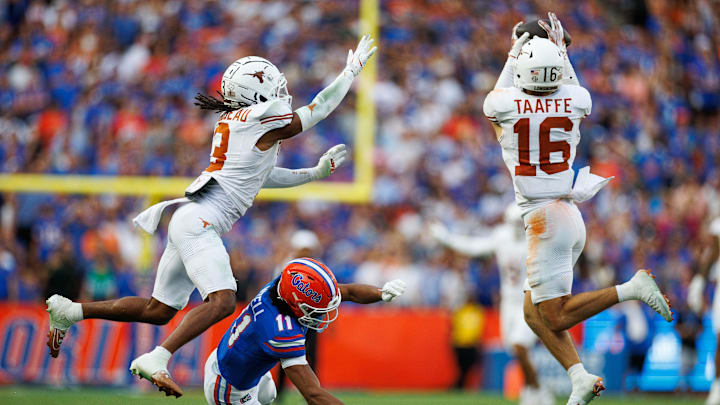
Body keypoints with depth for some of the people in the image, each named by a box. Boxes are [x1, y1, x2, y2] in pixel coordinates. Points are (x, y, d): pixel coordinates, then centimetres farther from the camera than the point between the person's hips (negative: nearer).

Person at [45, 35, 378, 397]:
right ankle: (156, 360, -35)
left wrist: (317, 172, 32)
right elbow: (320, 108, 5)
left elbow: (264, 176, 31)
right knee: (222, 300, -24)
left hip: (190, 221, 10)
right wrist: (352, 69, 18)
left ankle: (70, 312, 17)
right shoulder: (263, 121, -7)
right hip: (199, 222, -10)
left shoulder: (231, 123, 19)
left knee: (158, 310, 14)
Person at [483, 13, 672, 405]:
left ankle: (632, 288, -14)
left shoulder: (505, 103, -11)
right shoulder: (574, 101, 0)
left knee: (555, 317, -1)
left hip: (544, 220, -7)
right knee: (534, 313, 14)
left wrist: (512, 57, 22)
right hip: (570, 214, 7)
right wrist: (561, 50, 30)